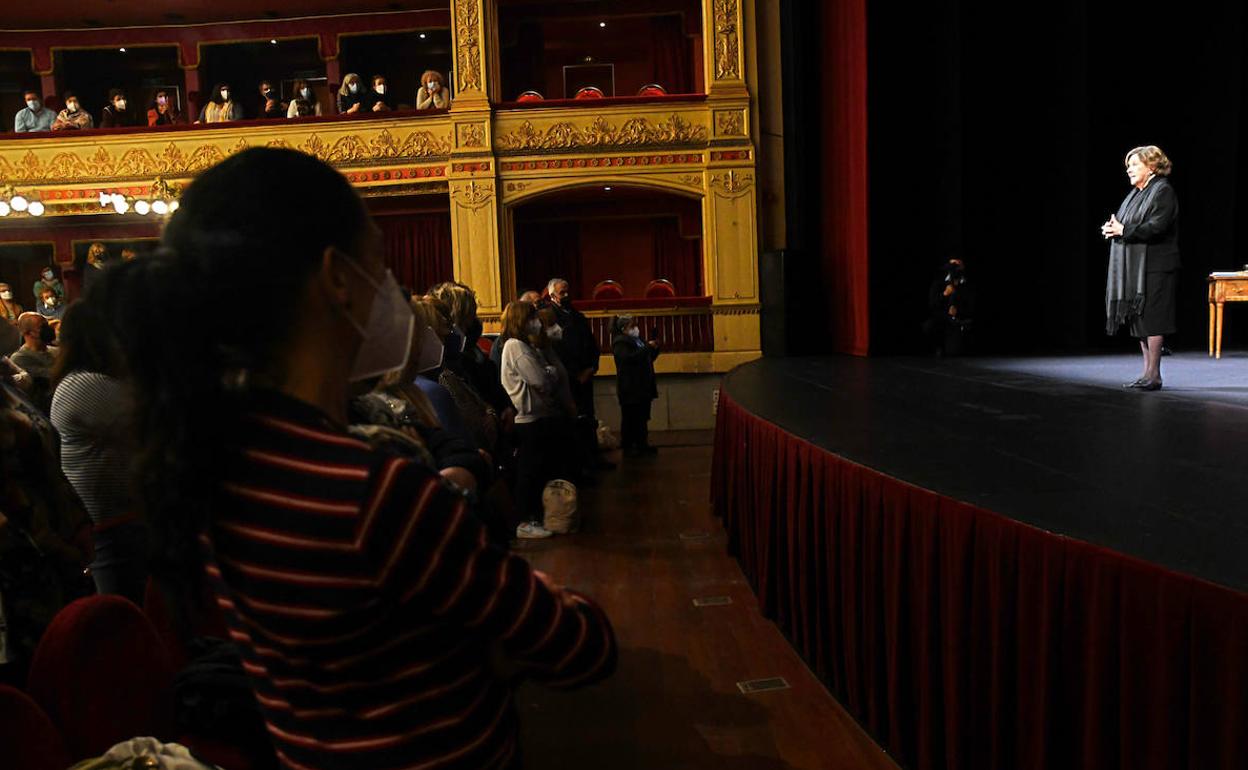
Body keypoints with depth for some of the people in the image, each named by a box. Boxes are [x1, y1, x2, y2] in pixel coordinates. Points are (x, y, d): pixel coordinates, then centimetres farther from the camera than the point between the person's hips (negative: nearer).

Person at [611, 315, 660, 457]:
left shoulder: (637, 339, 17)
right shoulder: (620, 343, -9)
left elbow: (648, 358, 23)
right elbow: (630, 358, -26)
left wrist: (655, 348, 4)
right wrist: (648, 347, -21)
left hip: (643, 388, 8)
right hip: (630, 389, -8)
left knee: (643, 418, 11)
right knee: (630, 419, -4)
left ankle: (642, 444, 19)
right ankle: (627, 447, 2)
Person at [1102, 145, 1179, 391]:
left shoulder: (1162, 191, -9)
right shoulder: (1136, 192, 18)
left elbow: (1156, 227, -20)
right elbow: (1126, 224, 21)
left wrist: (1123, 230, -18)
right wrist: (1113, 228, 0)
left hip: (1153, 267, -9)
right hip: (1134, 268, 9)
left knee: (1151, 320, -6)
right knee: (1139, 320, 11)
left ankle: (1153, 375, 0)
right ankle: (1148, 373, 18)